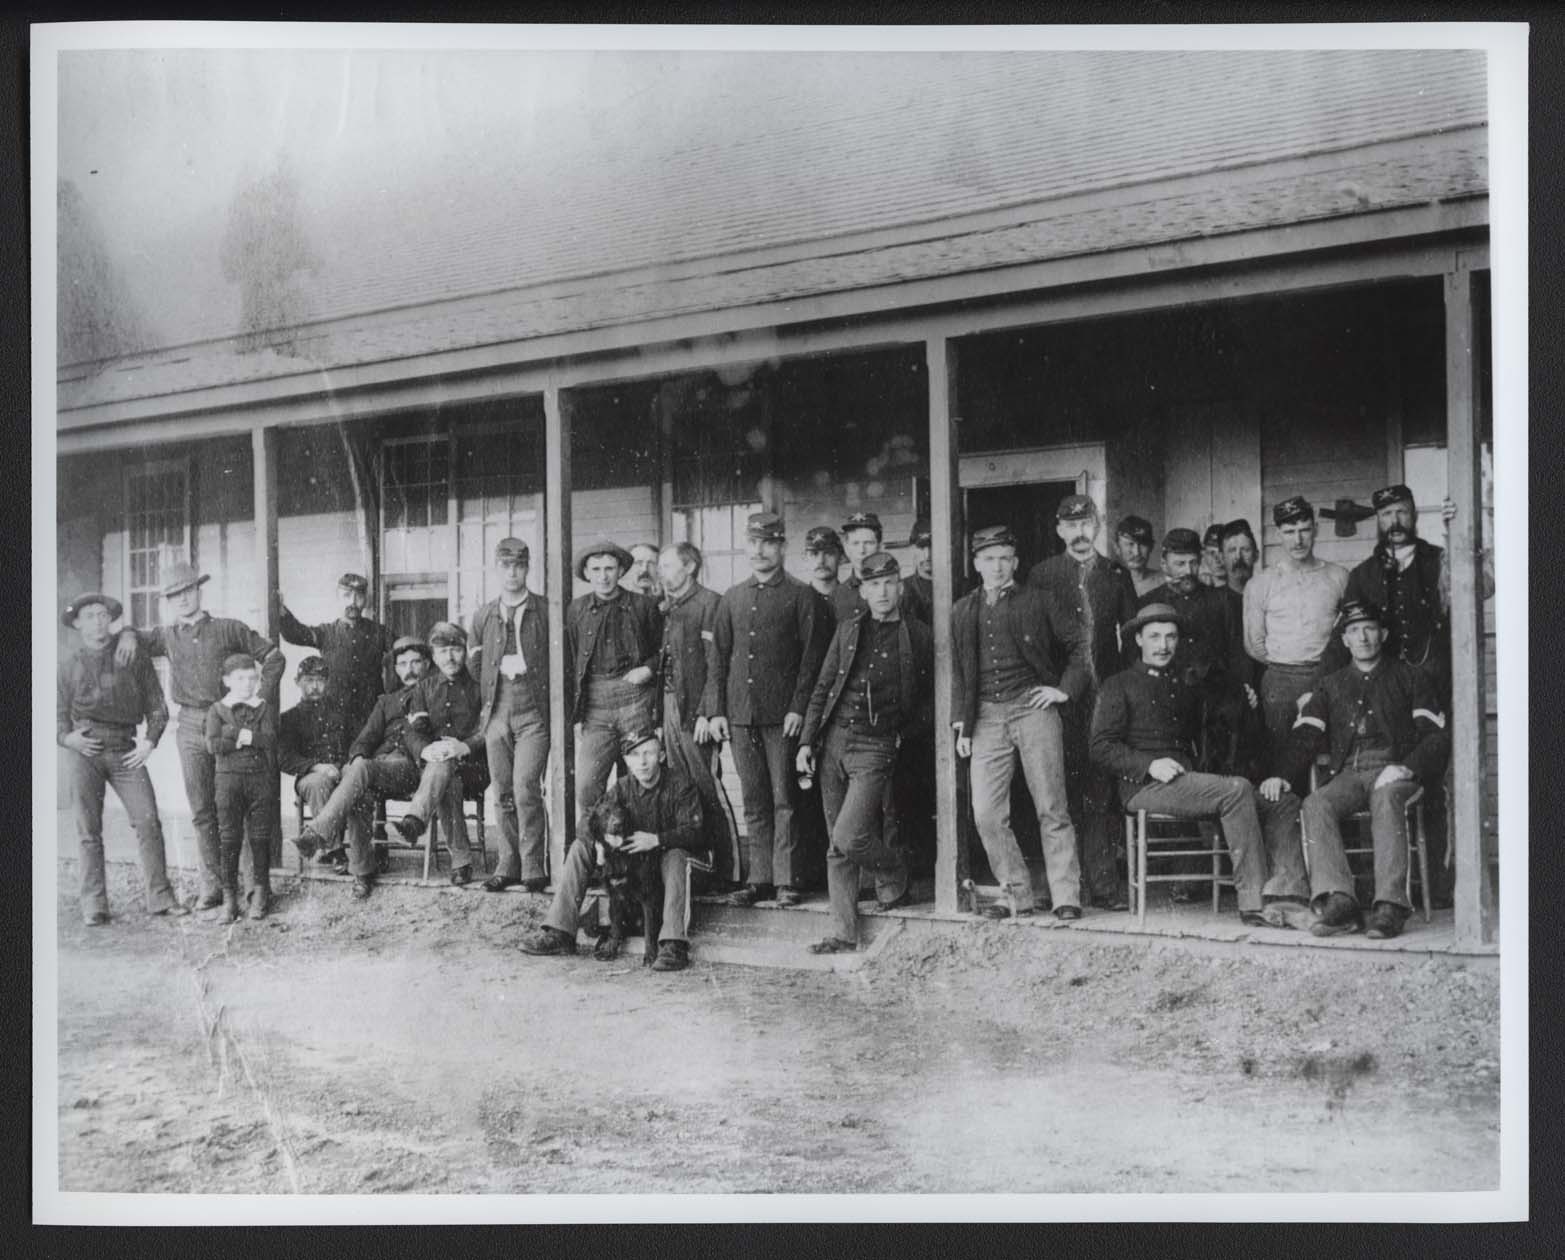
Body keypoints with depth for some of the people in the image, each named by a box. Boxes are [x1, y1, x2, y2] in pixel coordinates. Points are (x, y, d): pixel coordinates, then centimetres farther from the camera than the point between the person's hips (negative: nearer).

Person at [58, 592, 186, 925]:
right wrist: (68, 738, -7)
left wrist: (150, 740, -2)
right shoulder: (69, 666, 15)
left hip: (124, 750, 0)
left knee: (148, 820, -12)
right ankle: (93, 904, 7)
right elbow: (59, 716, 14)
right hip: (83, 749, 0)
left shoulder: (134, 658, 13)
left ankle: (159, 897, -6)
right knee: (88, 829, 0)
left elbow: (157, 706, 12)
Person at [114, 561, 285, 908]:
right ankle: (212, 886, 9)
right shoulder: (167, 636, 13)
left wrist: (260, 699, -1)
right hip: (190, 727, 3)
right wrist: (128, 635, -6)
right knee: (201, 811, 3)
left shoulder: (229, 629, 6)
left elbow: (274, 657, 7)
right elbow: (134, 636, 19)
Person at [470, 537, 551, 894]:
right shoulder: (483, 616, 12)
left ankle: (533, 867, -6)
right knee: (503, 794, 6)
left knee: (525, 788, -13)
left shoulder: (546, 611, 1)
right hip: (496, 714, 4)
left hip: (533, 713, -4)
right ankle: (508, 866, 14)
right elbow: (474, 665, 20)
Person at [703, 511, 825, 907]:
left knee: (784, 800, -3)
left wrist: (798, 708, -11)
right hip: (740, 714, 4)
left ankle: (786, 881, 2)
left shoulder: (801, 596, 2)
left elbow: (812, 656, -2)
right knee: (754, 801, 8)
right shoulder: (733, 597, 15)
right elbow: (719, 656, 15)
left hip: (782, 715, -4)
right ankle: (759, 878, 13)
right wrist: (715, 709, 6)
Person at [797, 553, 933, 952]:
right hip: (834, 740, 4)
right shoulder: (847, 629, 9)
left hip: (875, 746, -4)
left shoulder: (917, 636, 0)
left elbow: (931, 697, 8)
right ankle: (844, 933, 13)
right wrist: (806, 741, 5)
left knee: (848, 838, -13)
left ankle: (894, 873, 18)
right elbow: (822, 687, 10)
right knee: (837, 846, 6)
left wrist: (904, 732, 0)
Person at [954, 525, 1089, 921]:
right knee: (986, 814, -3)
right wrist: (962, 726, 10)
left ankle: (1066, 896, 4)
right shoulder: (963, 612, 14)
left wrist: (1066, 689, -2)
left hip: (1034, 708, -3)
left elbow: (1081, 644, 7)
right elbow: (958, 673, 17)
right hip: (987, 717, 3)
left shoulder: (1037, 601, 5)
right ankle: (1017, 895, 8)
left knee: (1051, 810, -3)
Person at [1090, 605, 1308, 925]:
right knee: (1236, 789, -31)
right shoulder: (1120, 686, 11)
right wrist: (1150, 765, -15)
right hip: (1145, 787, -6)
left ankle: (1284, 894, -30)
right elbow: (1102, 747, 0)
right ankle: (1253, 902, -34)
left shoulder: (1184, 686, 29)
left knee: (1285, 802, -13)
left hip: (1189, 781, 6)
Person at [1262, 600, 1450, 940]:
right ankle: (1338, 901, -37)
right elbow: (1305, 736, 11)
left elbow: (1437, 736, 4)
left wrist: (1405, 768, -16)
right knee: (1315, 804, -29)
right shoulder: (1330, 686, 21)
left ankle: (1390, 905, -42)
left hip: (1395, 773, -3)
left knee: (1386, 798, -37)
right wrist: (1282, 775, -8)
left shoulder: (1411, 678, 13)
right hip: (1348, 774, 3)